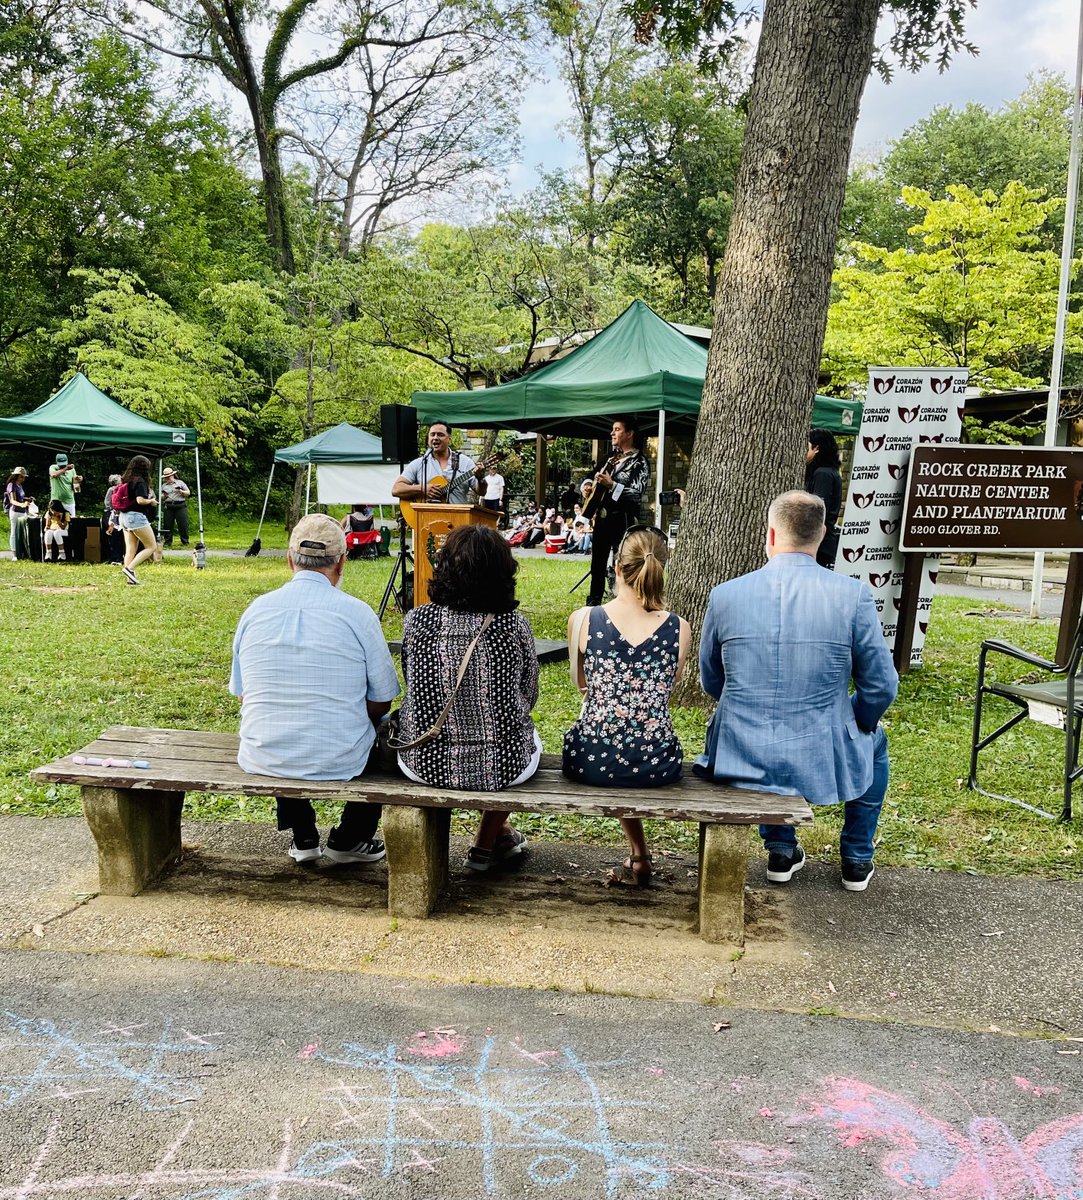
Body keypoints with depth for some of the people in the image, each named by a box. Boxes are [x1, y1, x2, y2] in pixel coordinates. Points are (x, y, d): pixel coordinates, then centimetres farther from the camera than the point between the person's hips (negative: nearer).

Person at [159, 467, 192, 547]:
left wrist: (181, 492, -8)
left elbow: (188, 492, 9)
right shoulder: (164, 486, 17)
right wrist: (164, 496, -4)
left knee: (183, 524, -6)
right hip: (168, 507, 2)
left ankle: (185, 541, 1)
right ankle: (168, 541, 5)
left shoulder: (180, 482, 11)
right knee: (167, 525, -2)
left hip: (180, 505, -2)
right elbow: (161, 498, 18)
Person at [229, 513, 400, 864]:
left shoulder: (256, 609, -1)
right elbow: (381, 702, -5)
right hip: (339, 762, -3)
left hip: (262, 759, 4)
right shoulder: (356, 612, -11)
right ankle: (348, 840, 31)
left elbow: (243, 694, 8)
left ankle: (303, 839, 36)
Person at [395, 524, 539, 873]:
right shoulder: (515, 626, -13)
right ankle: (488, 842, 44)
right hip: (502, 766, -1)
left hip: (424, 763, 1)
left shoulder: (417, 621, -11)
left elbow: (413, 686, 6)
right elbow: (528, 700, 2)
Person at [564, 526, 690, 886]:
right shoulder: (679, 629, -8)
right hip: (656, 767, 1)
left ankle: (638, 853, 41)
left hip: (591, 762, 0)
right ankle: (638, 857, 42)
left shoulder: (582, 620, -9)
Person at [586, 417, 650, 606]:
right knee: (597, 563, 13)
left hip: (622, 520, -8)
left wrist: (611, 484, -21)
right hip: (603, 517, 8)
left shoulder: (639, 461, -7)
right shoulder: (612, 458, 16)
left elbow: (638, 494, -16)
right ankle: (594, 603, 23)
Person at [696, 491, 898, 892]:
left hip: (740, 761, 1)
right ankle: (856, 859, 41)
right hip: (821, 764, -1)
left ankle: (781, 850, 41)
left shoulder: (724, 595, -6)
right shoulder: (852, 595, -11)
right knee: (875, 740, 34)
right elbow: (881, 687, -4)